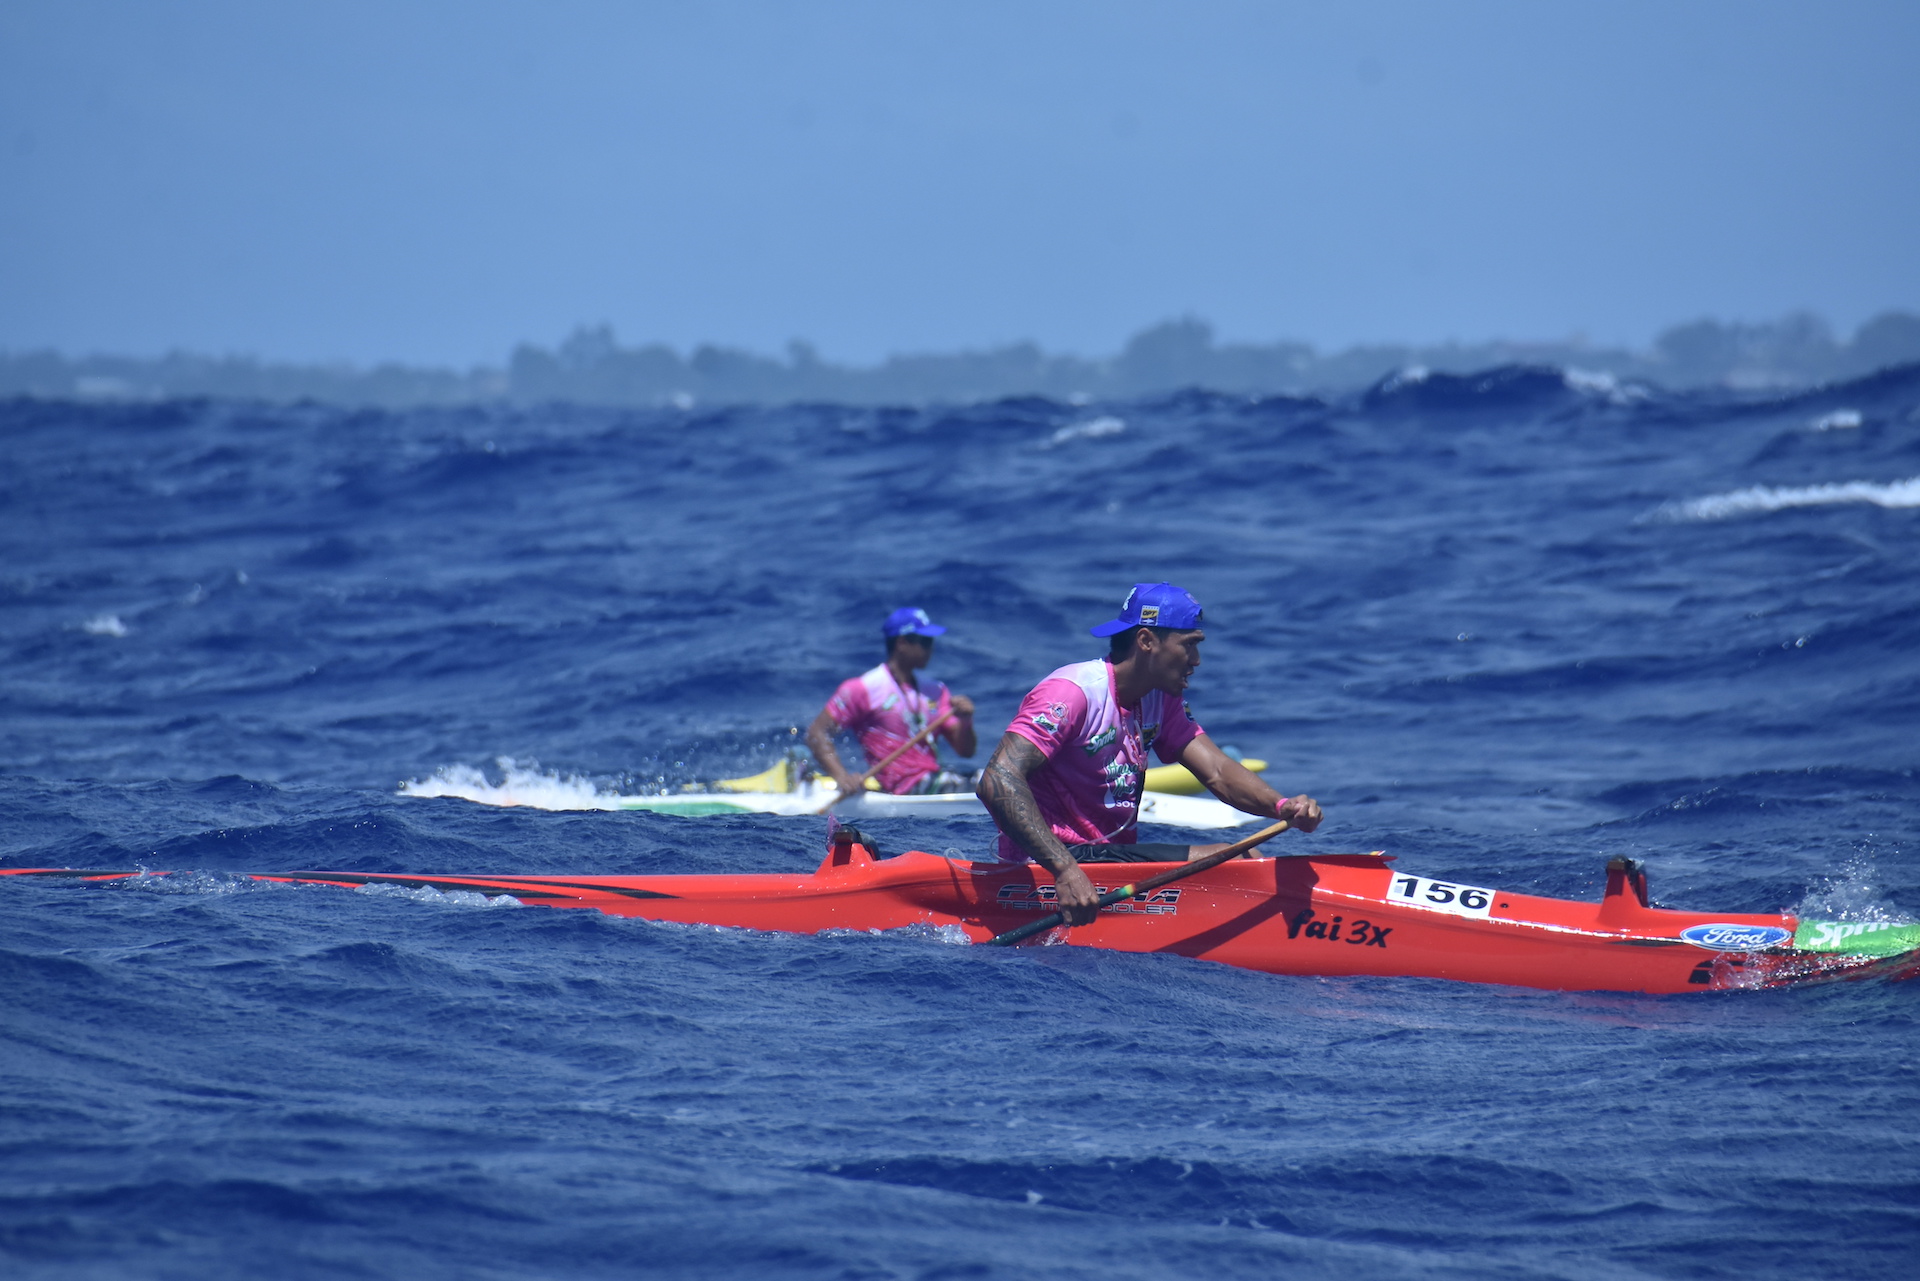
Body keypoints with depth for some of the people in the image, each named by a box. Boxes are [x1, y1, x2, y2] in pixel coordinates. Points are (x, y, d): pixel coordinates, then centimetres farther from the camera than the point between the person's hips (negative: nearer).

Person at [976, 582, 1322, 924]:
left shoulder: (1160, 701, 11)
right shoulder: (1072, 692, -17)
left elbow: (1217, 772, 0)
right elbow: (997, 781, -27)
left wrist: (1282, 806, -23)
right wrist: (1065, 869, -37)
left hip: (1113, 854, 9)